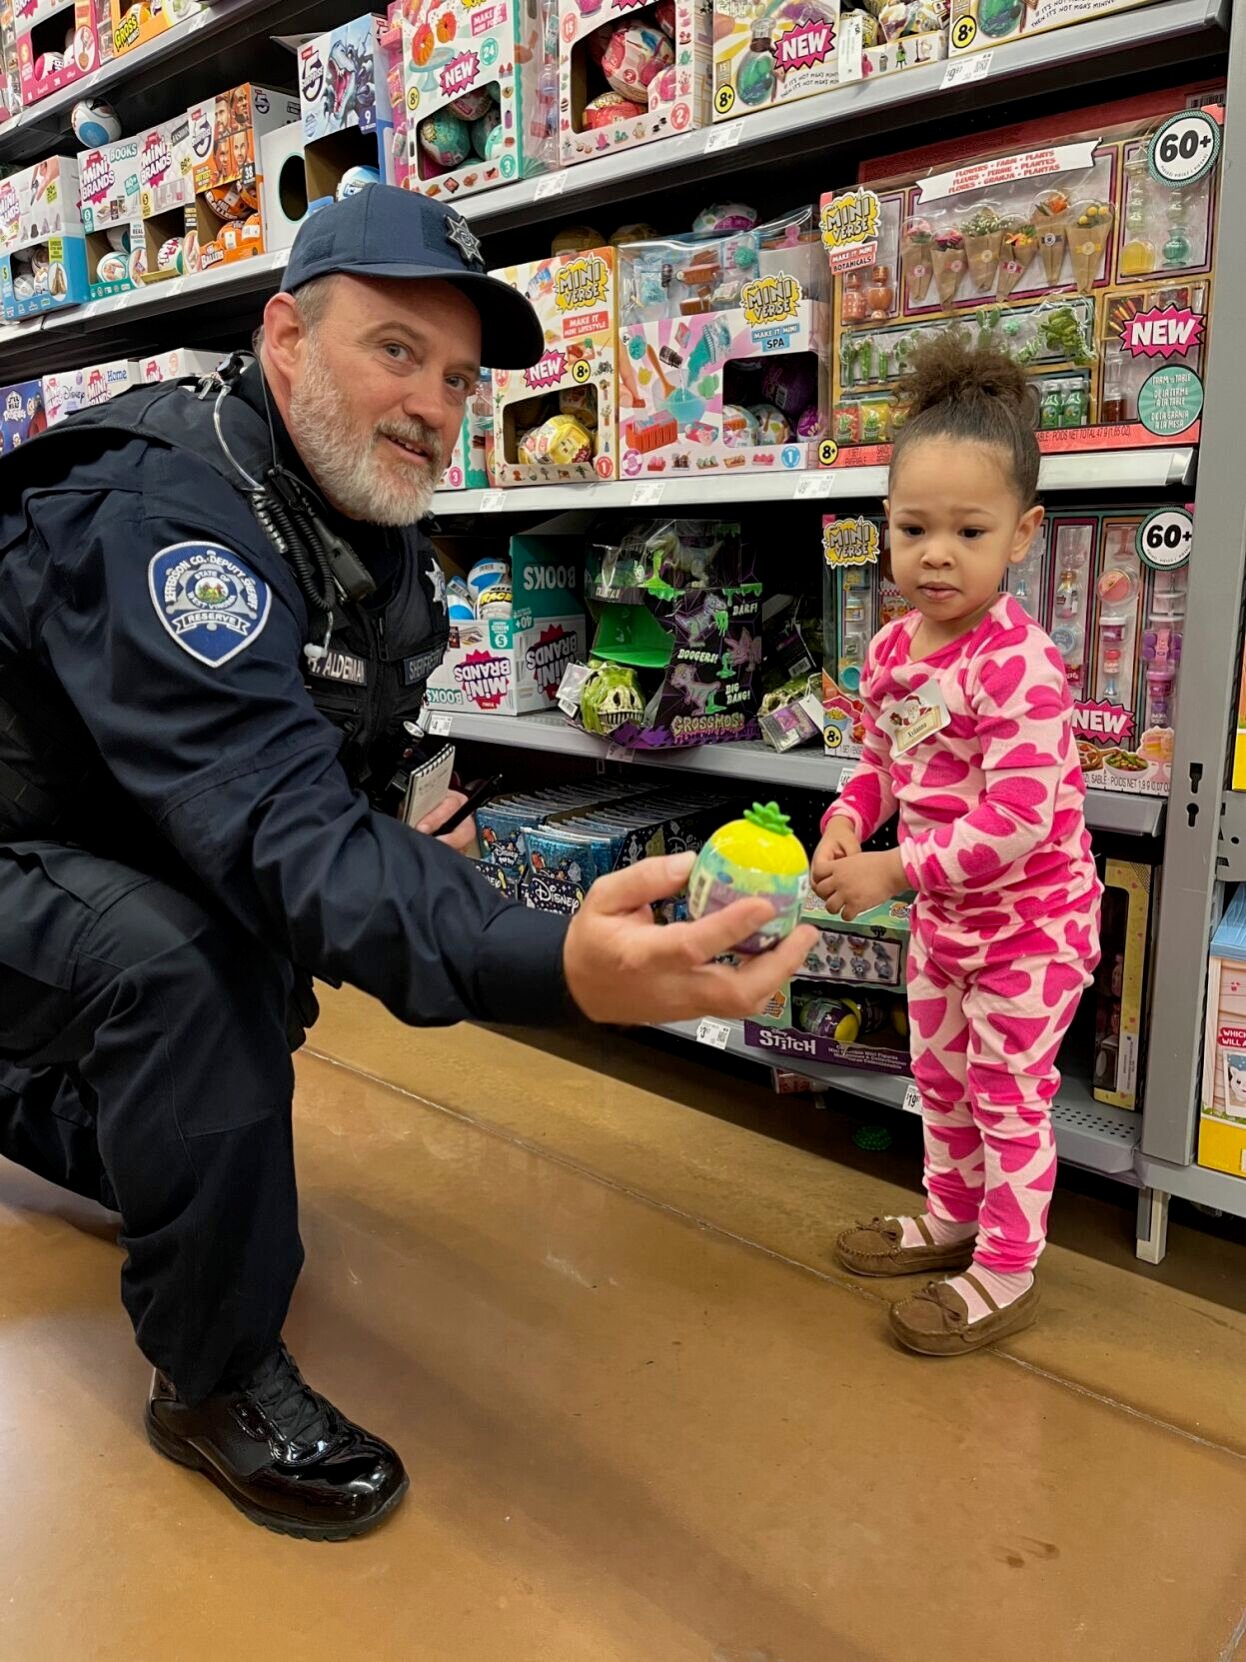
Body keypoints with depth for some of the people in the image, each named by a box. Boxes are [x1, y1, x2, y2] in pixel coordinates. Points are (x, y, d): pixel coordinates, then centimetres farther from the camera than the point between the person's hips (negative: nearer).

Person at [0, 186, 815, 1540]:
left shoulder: (375, 536, -3)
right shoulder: (155, 513, -31)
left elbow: (318, 776, 10)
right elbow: (272, 823, -46)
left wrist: (398, 831, -9)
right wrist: (557, 969, -59)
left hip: (141, 865, 8)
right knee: (190, 962, -35)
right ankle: (214, 1379, -13)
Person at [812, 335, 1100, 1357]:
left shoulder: (1021, 668, -28)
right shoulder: (892, 649, -4)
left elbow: (1014, 824, -32)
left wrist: (892, 874, -29)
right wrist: (846, 823, -9)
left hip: (1031, 918, -7)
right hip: (944, 913, 8)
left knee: (1009, 1096, 8)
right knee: (941, 1077, 22)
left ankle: (1007, 1272, 27)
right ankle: (952, 1218, 44)